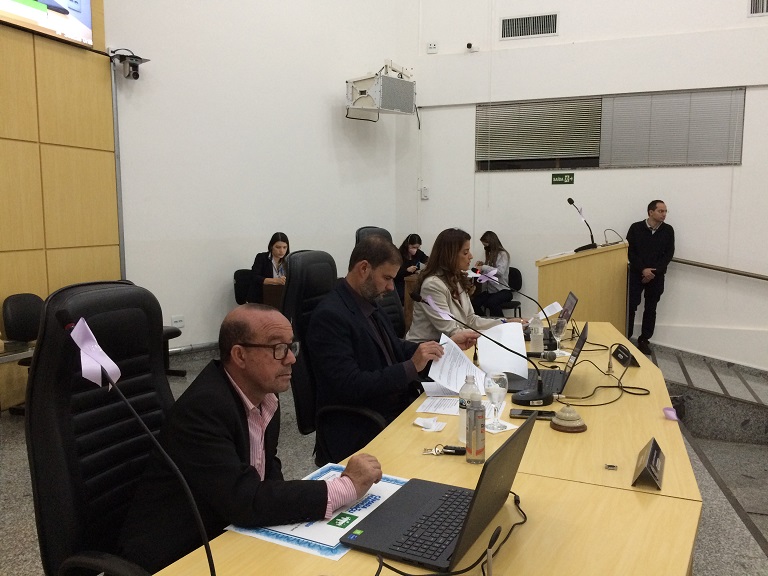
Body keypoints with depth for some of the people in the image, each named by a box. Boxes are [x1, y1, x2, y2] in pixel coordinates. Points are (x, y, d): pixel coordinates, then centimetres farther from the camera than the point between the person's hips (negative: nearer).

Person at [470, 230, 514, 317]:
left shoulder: (503, 254, -3)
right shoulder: (490, 254, 19)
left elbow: (500, 271, -18)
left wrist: (484, 267, -16)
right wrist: (483, 264, 12)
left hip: (502, 290, -6)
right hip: (489, 290, 6)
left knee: (491, 303, -38)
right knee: (474, 303, -25)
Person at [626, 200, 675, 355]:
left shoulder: (668, 230, 0)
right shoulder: (636, 228, -5)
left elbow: (669, 254, -2)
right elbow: (630, 251, -6)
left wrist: (654, 271, -12)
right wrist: (643, 269, -16)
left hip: (657, 276, 2)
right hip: (636, 274, -2)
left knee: (650, 309, 7)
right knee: (631, 306, -4)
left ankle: (644, 340, 17)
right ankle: (626, 338, 7)